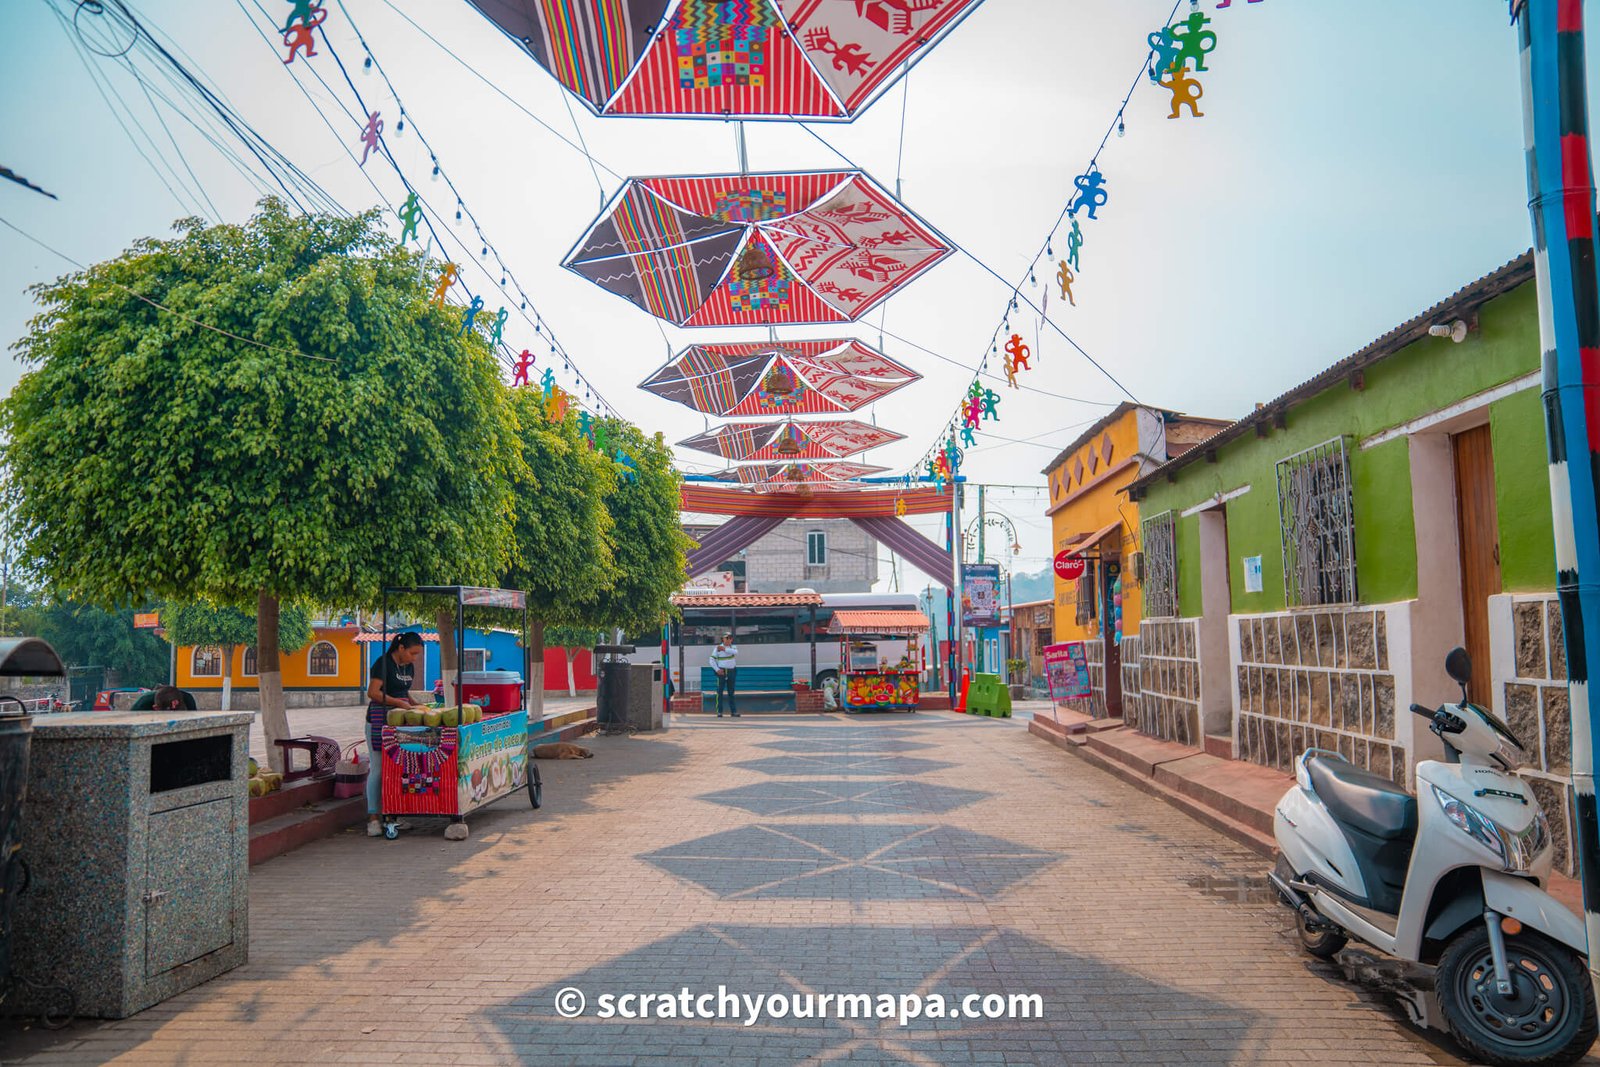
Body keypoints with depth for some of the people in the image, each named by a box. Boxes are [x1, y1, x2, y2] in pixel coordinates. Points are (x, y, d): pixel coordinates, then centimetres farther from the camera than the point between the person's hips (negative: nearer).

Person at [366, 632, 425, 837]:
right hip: (379, 719, -8)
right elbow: (373, 693, -17)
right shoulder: (383, 663, -11)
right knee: (378, 768, -6)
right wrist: (400, 702, -20)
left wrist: (414, 703, 6)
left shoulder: (409, 667, 13)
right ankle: (372, 819, -1)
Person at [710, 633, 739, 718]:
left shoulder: (733, 647, 8)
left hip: (731, 672, 3)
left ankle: (734, 711, 12)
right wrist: (717, 670, -14)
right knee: (720, 692, -5)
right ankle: (719, 712, -2)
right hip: (721, 672, -3)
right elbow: (712, 660, -4)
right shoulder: (718, 648, -1)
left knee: (731, 692, 8)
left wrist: (725, 649, -22)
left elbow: (736, 652, -16)